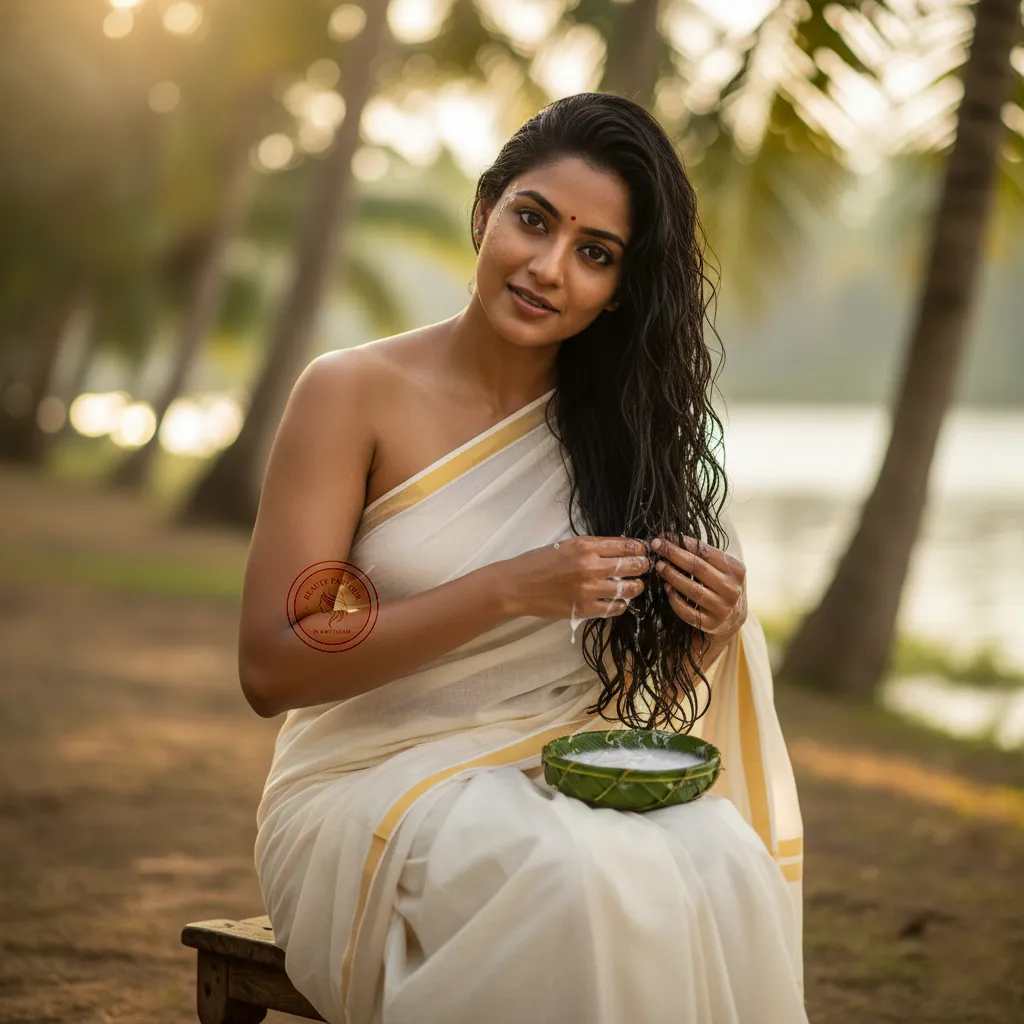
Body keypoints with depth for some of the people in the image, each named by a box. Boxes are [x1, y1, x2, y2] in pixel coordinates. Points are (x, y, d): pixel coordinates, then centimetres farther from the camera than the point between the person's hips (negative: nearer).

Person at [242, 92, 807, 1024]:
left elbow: (646, 686, 14)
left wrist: (712, 626, -11)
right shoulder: (355, 394, -6)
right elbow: (270, 669, -13)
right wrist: (508, 591, -21)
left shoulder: (621, 423, 7)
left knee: (728, 862, -29)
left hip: (566, 785, 4)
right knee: (586, 879, -34)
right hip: (374, 788, -4)